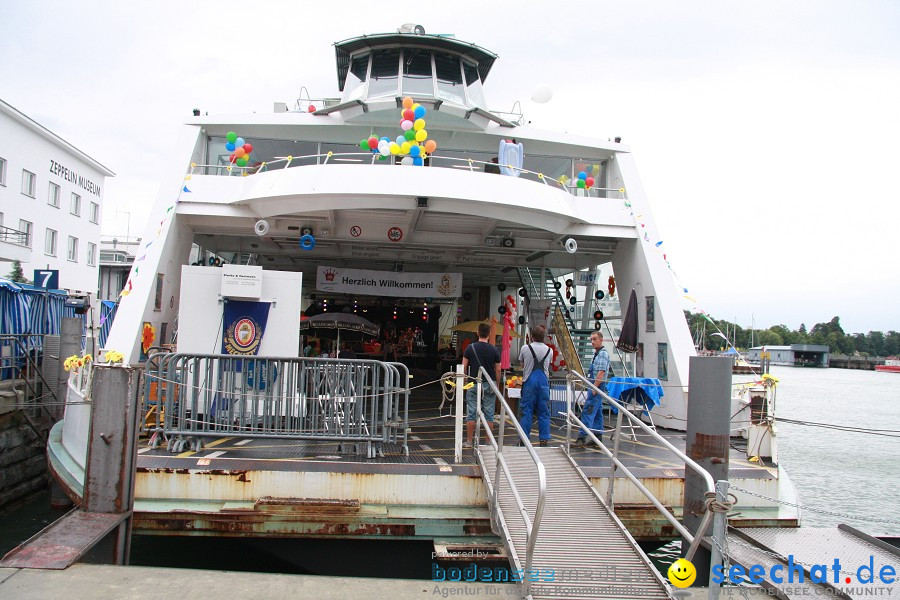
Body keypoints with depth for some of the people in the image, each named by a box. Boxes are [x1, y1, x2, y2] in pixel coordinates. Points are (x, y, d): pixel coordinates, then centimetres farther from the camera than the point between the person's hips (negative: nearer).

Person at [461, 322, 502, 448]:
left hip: (473, 384, 0)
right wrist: (497, 385, 11)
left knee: (471, 413, 4)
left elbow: (464, 366, -2)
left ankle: (469, 441, 6)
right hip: (489, 385, 0)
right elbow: (498, 370, 0)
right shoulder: (494, 349, -1)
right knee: (489, 414, 5)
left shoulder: (470, 347, -2)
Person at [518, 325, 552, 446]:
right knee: (544, 412, 7)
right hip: (544, 382, 2)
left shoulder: (525, 348, -3)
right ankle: (544, 439, 8)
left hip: (529, 382, -2)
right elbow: (548, 365, 14)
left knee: (526, 411, 3)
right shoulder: (549, 350, 4)